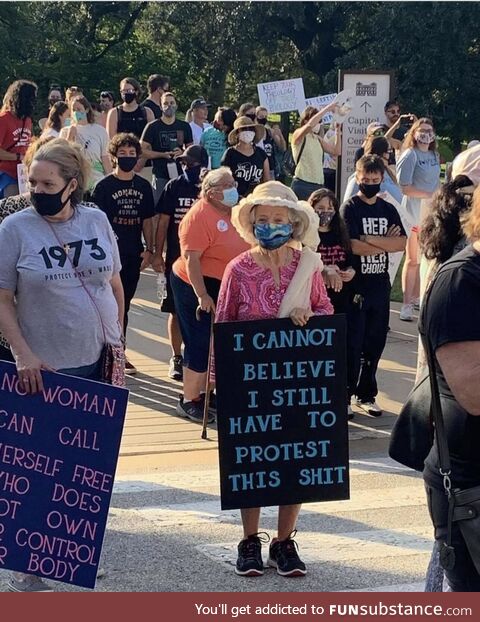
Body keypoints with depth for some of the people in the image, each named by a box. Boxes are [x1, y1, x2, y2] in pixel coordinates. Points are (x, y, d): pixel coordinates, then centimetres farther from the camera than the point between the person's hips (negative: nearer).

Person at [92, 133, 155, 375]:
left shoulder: (143, 186, 8)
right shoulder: (104, 186, -5)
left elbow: (147, 219, 12)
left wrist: (149, 249, 6)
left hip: (133, 255, 4)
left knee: (124, 305, 11)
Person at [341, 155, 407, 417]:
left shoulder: (388, 210, 10)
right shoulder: (350, 208, -5)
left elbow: (402, 243, -3)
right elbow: (353, 246, -17)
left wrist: (370, 240, -13)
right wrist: (385, 243, -7)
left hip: (380, 286, 5)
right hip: (355, 286, -5)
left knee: (375, 344, 10)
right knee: (352, 344, -2)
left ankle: (366, 394, 20)